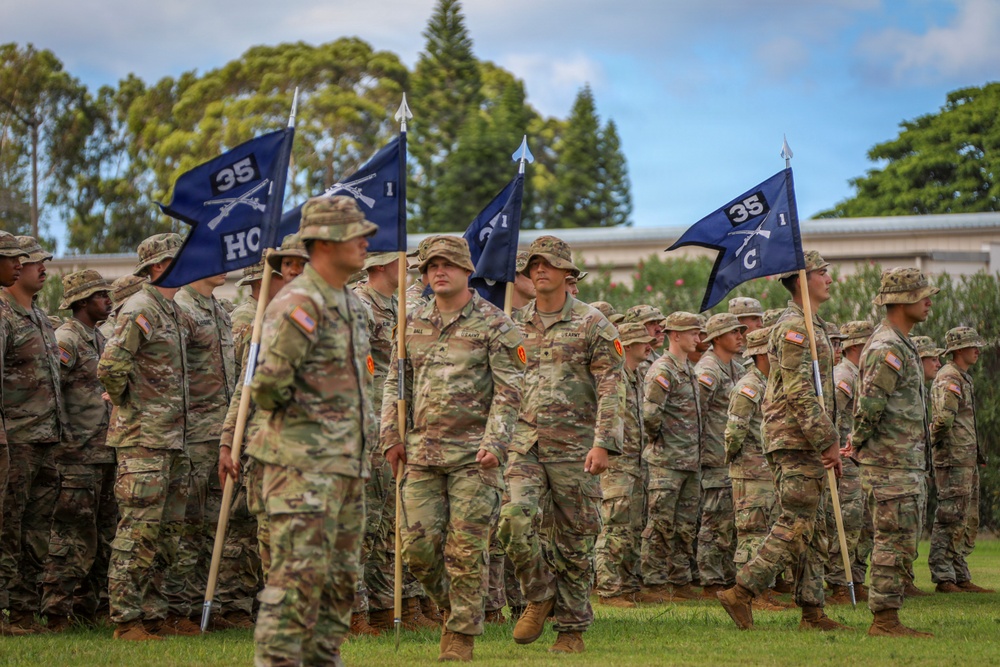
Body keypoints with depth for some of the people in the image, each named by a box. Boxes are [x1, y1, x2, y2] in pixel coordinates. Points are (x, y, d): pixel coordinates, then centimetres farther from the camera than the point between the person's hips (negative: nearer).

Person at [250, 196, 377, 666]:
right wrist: (292, 409, -7)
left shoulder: (350, 304, 15)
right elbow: (268, 381, -25)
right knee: (299, 577, -10)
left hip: (348, 463, 9)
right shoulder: (300, 304, -15)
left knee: (340, 579, 12)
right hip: (305, 464, -9)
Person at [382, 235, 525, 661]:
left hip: (474, 454, -4)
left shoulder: (494, 324, -2)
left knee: (466, 548, -4)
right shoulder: (414, 324, 13)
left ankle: (462, 634, 6)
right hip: (422, 451, 4)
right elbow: (396, 384, 18)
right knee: (418, 545, 1)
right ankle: (452, 605, 26)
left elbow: (509, 390, -6)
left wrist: (494, 443, -16)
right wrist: (391, 437, 8)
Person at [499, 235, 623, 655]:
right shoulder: (515, 325, 12)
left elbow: (611, 388, -6)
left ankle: (572, 629, 13)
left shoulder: (592, 323, -1)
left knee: (574, 541, 2)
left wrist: (602, 443, -16)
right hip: (524, 441, 3)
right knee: (514, 517, -18)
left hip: (574, 444, -3)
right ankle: (539, 596, 5)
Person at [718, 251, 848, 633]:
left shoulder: (811, 327, 21)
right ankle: (741, 593, -11)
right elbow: (800, 394, -20)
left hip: (809, 444, 10)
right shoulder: (794, 327, -13)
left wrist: (828, 443, 19)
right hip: (795, 441, -10)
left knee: (810, 530, 8)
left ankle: (812, 612, 9)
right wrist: (829, 441, -19)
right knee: (796, 525, -12)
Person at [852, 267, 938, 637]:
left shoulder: (898, 344, 18)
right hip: (892, 463, -10)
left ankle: (886, 619, 14)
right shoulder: (889, 349, -17)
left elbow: (869, 403, 23)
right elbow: (869, 404, -23)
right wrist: (858, 444, -9)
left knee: (902, 542, 11)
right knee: (896, 541, -8)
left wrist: (858, 445, 16)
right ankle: (885, 619, -5)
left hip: (905, 462, 10)